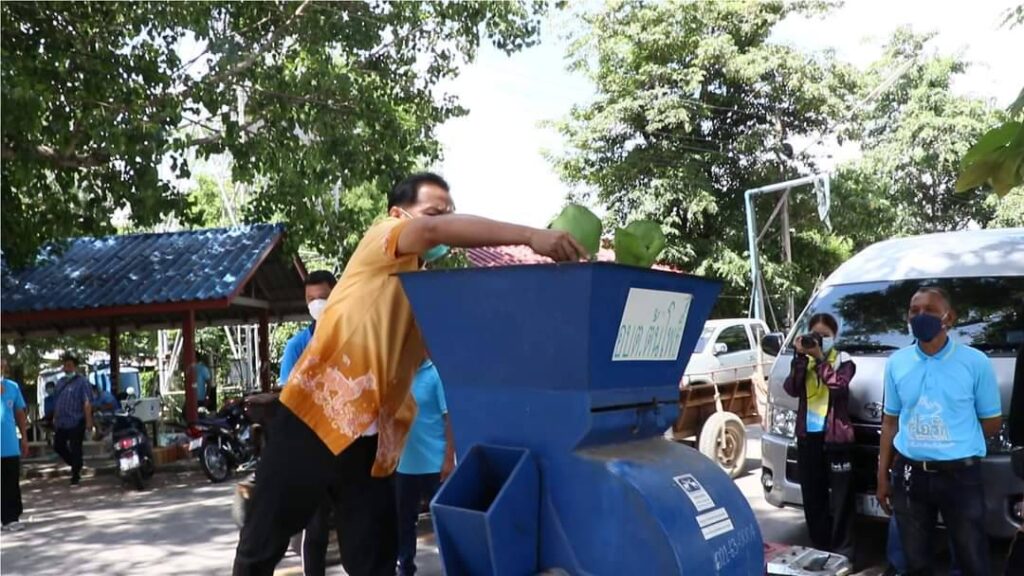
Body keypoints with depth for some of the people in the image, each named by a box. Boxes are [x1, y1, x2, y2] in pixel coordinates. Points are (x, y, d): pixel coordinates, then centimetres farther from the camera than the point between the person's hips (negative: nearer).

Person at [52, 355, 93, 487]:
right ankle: (76, 465, 31)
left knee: (75, 450, -1)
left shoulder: (82, 381, -9)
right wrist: (55, 417, 19)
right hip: (61, 422, 7)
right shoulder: (60, 382, 13)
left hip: (76, 422, -7)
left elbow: (87, 403, -15)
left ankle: (75, 477, 9)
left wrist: (88, 420, -19)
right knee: (58, 446, 12)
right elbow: (57, 401, 21)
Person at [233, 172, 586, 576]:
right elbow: (434, 231, -24)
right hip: (317, 411, -6)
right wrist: (529, 236, -32)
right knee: (264, 541, 8)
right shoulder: (380, 239, -3)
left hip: (374, 437, 6)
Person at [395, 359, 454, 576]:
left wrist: (449, 458, -13)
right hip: (403, 463, 5)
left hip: (435, 462, -4)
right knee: (403, 518, 14)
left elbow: (448, 417, -11)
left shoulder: (435, 373, -11)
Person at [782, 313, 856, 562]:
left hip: (835, 435, -4)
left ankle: (842, 551, 4)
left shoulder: (844, 361, 1)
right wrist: (801, 357, -11)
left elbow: (838, 387, -18)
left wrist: (820, 359, -17)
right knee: (813, 497, 9)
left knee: (840, 497, -2)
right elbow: (791, 389, -5)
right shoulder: (803, 361, 12)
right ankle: (819, 548, 19)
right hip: (807, 435, 4)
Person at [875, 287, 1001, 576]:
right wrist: (882, 476, 8)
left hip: (960, 476, -3)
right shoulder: (896, 363, 4)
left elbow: (992, 422, 3)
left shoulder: (976, 362, -5)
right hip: (909, 475, 3)